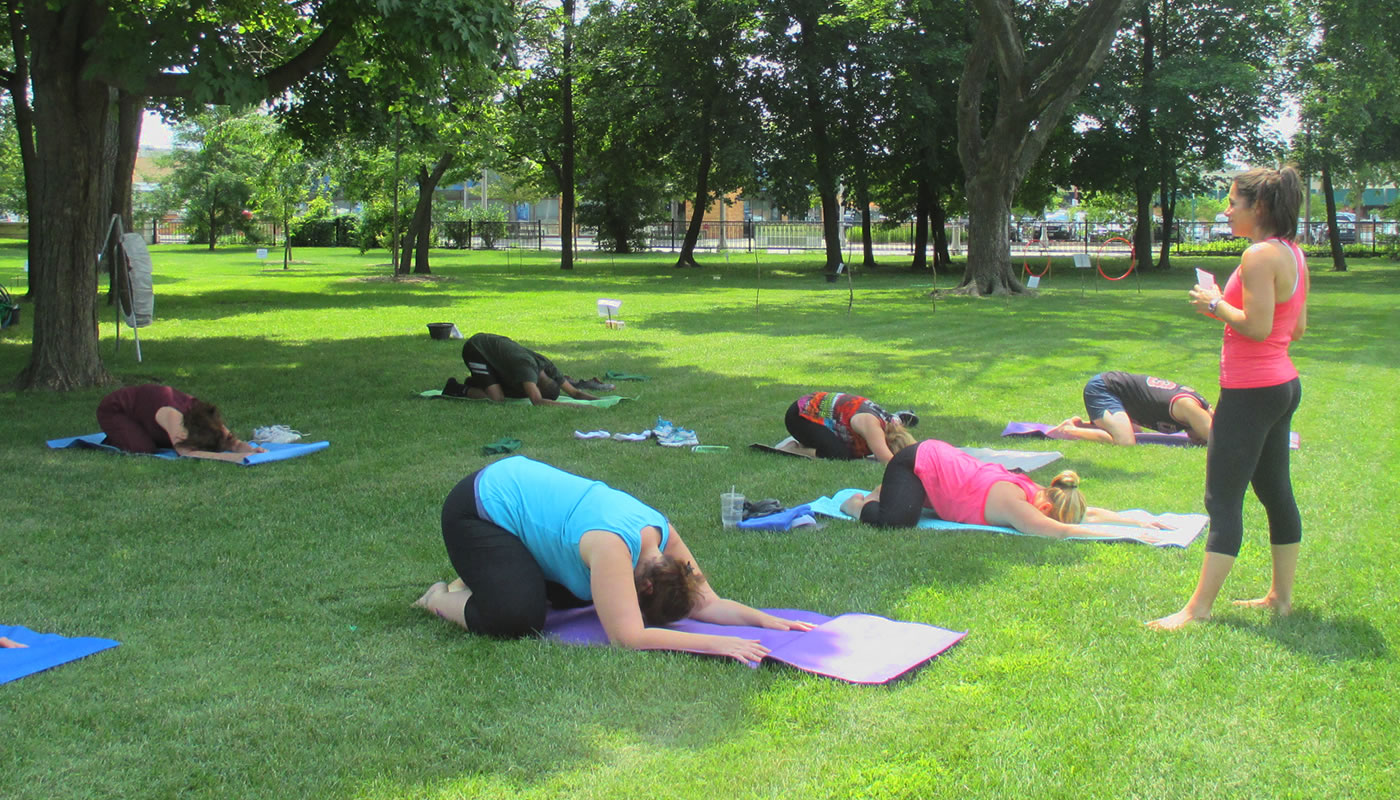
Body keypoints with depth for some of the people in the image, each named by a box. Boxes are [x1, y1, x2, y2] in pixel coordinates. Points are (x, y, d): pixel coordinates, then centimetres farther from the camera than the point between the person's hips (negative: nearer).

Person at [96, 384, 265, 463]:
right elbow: (187, 452, -55)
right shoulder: (172, 415, -44)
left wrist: (251, 450, -49)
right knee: (144, 448, -24)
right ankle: (110, 440, 5)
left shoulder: (200, 413, -25)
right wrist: (234, 457, -64)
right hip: (112, 409, -6)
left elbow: (233, 442, -26)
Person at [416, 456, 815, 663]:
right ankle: (442, 598, 4)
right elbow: (629, 637, -40)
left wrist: (765, 619, -20)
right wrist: (713, 644, -43)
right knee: (518, 618, -24)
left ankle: (484, 579, 22)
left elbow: (707, 602, -6)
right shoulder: (614, 546, -35)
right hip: (475, 511, -8)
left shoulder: (663, 534, -11)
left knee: (581, 595, 12)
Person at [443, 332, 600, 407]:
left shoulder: (548, 367, -14)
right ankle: (459, 389, 2)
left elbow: (574, 392, -9)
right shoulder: (528, 366, -37)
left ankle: (475, 382, 22)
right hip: (475, 348, -8)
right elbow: (537, 401, -50)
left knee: (521, 392, 6)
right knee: (496, 397, -22)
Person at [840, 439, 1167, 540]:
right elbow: (1060, 531, -48)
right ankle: (858, 505, -1)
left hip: (940, 458, 9)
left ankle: (886, 493, 41)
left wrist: (1139, 522, -11)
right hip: (915, 463, -9)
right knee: (897, 519, -31)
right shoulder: (1013, 503, -35)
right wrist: (1126, 537, -48)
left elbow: (1091, 512, 0)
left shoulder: (1036, 493, -13)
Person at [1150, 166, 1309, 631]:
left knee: (1223, 500, -7)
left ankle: (1198, 608, -3)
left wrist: (1216, 305, -10)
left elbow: (1257, 326, -25)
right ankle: (1281, 596, 25)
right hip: (1282, 384, 10)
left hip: (1251, 393, -10)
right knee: (1275, 491, 16)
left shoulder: (1260, 255, -18)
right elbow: (1297, 329, 15)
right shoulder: (1292, 253, 12)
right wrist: (1227, 306, 12)